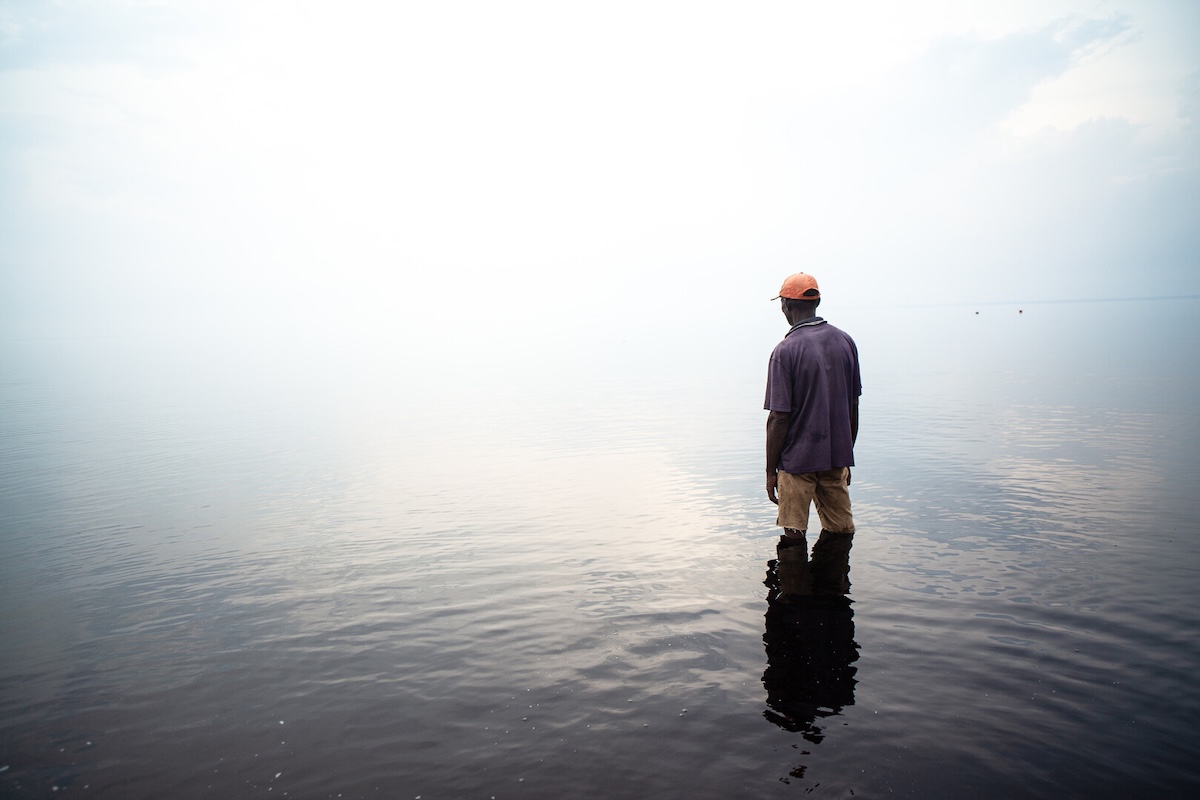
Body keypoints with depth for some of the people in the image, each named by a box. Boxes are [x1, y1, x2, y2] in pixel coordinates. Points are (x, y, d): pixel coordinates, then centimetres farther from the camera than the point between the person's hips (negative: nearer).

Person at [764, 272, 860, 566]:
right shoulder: (845, 341, 4)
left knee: (793, 539, 6)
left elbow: (779, 417, -14)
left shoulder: (786, 350, -13)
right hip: (838, 457, 5)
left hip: (798, 460, -5)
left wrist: (771, 470, -5)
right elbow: (853, 406, 9)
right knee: (840, 532, 15)